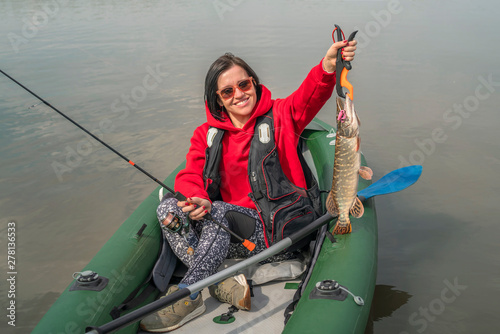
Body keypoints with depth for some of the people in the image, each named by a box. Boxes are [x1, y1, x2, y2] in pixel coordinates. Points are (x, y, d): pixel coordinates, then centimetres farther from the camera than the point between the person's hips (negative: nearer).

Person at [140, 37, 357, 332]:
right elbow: (191, 176, 0)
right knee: (168, 207, -15)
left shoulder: (278, 116, 0)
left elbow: (310, 96, -19)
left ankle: (186, 297, -18)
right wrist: (196, 198, -25)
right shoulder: (207, 134, 9)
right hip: (228, 231, 5)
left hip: (280, 230, -4)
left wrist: (328, 67, -42)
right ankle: (223, 285, -26)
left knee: (218, 212, -30)